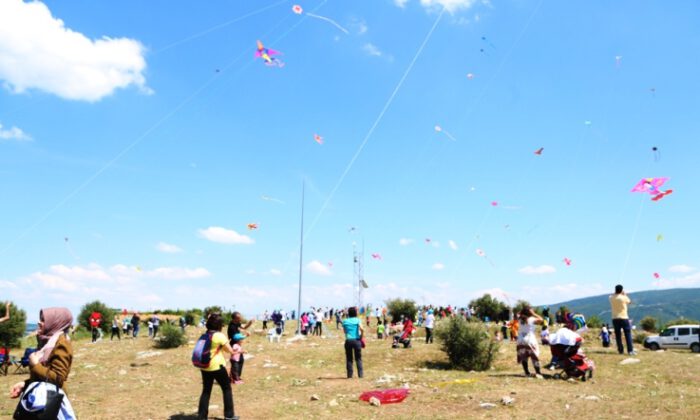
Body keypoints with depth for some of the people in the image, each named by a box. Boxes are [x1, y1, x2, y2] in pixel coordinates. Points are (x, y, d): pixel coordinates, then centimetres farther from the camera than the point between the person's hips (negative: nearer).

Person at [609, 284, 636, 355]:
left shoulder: (611, 298, -2)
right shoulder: (624, 297, -10)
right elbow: (629, 302, 12)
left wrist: (616, 293, 20)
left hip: (615, 318, 3)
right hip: (624, 318, -3)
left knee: (618, 335, 7)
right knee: (628, 334, 2)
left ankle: (620, 350, 9)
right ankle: (630, 350, -2)